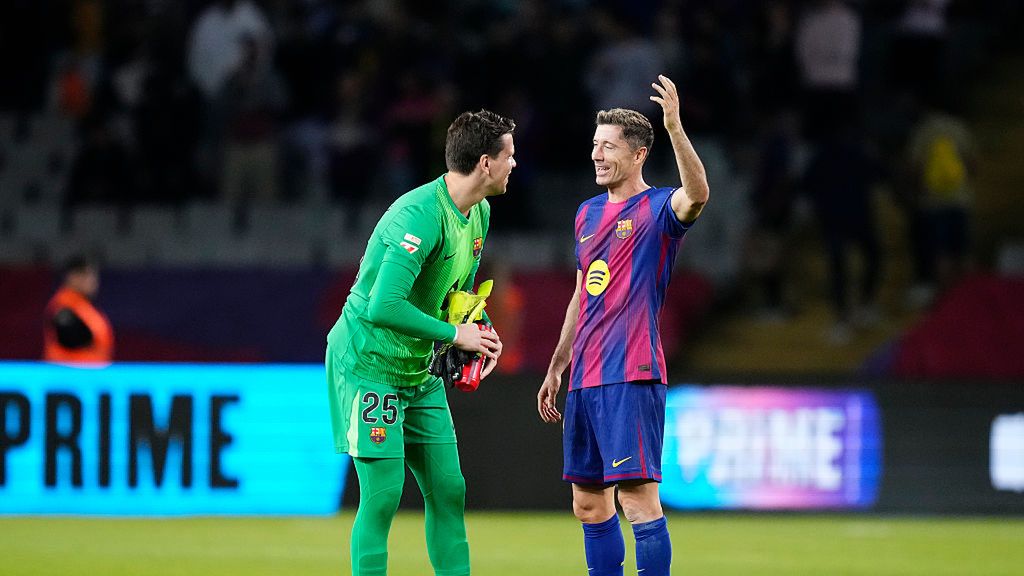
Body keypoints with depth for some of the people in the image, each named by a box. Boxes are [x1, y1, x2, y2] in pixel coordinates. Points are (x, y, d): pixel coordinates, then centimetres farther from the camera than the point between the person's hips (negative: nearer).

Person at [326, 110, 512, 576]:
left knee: (448, 489, 7)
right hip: (368, 362, -9)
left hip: (420, 370, 9)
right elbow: (383, 306, -32)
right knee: (382, 494, -10)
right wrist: (455, 335, -22)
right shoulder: (420, 215, -26)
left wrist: (480, 331, 1)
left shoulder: (479, 212, 5)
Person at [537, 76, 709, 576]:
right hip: (586, 379, 8)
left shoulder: (658, 209, -5)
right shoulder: (588, 214, 17)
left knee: (637, 495, -13)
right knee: (588, 502, 10)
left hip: (631, 376, -8)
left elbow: (696, 195, -30)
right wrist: (556, 368, 24)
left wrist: (674, 126, -41)